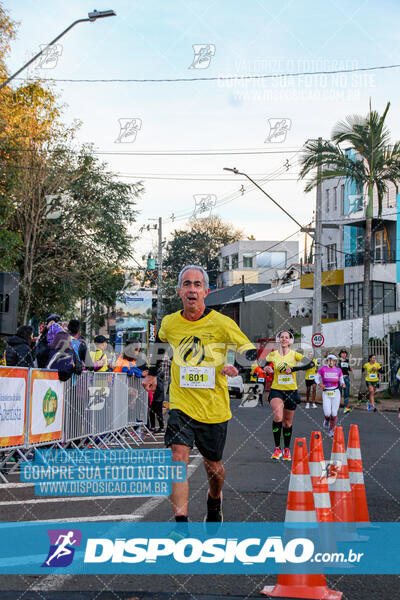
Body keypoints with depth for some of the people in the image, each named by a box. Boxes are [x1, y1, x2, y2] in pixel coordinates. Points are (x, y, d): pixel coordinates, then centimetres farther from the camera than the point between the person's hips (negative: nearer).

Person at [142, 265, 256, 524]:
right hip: (181, 406, 1)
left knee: (213, 467, 14)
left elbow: (250, 350, -1)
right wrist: (153, 373, 24)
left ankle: (215, 503, 46)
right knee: (179, 459, -18)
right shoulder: (169, 323, -1)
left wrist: (236, 366, -21)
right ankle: (181, 522, -19)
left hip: (215, 408, -1)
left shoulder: (222, 323, -10)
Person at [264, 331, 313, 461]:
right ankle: (277, 448, -20)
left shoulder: (294, 354, -1)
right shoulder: (273, 355, 3)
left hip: (291, 391, 1)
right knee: (278, 415, -28)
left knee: (287, 422, 10)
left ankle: (287, 449, 31)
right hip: (276, 390, -1)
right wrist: (266, 369, -9)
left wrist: (293, 369, -23)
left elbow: (309, 363, -13)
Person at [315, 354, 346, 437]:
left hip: (336, 393, 1)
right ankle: (327, 420, 24)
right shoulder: (323, 369, -3)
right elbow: (317, 378, 8)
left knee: (334, 413, 0)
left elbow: (341, 380, 13)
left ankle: (331, 430, 18)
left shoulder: (338, 370, 3)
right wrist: (320, 384, -11)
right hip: (326, 393, -1)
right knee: (327, 413, -13)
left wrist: (343, 384, -9)